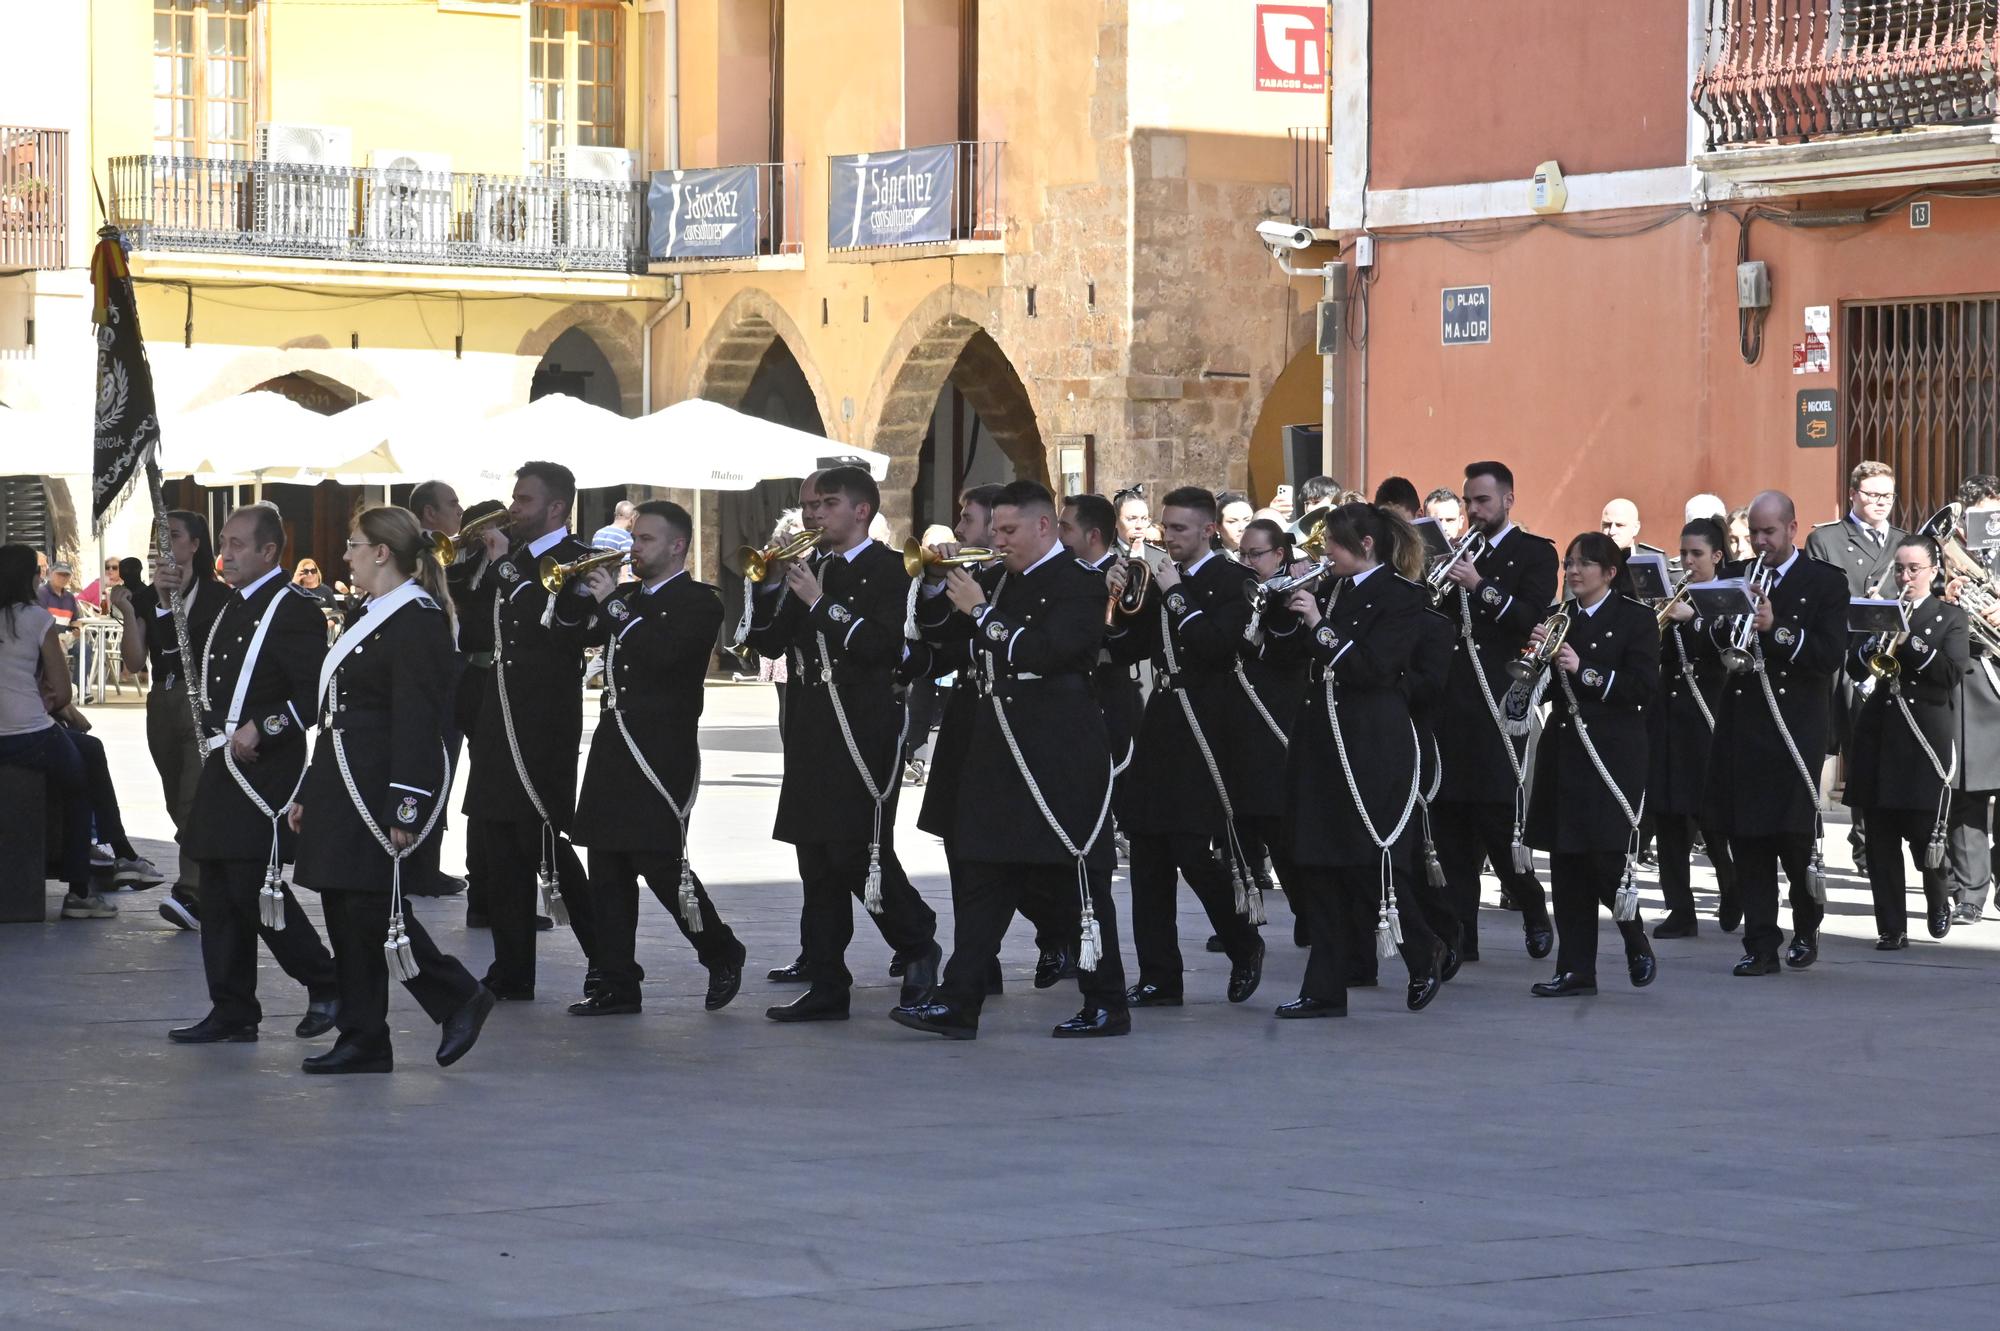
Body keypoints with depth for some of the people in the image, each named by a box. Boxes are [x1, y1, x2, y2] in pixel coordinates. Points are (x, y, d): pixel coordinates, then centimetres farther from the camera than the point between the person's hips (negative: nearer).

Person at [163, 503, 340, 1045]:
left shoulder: (294, 610, -11)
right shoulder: (230, 607, 18)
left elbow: (314, 694, -17)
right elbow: (193, 668, 25)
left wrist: (261, 729, -23)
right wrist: (172, 602, 15)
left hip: (265, 771, -9)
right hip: (222, 771, 9)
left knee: (255, 887, -11)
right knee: (220, 895, 8)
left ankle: (327, 983, 5)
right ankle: (232, 1014, 12)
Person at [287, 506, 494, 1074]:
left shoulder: (418, 619, -13)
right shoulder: (369, 616, 18)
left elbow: (418, 722, -19)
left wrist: (405, 809, -24)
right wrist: (309, 794, 21)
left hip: (383, 786, -10)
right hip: (345, 787, 10)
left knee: (373, 906, -11)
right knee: (345, 909, 8)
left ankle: (461, 997, 4)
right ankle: (361, 1041, 11)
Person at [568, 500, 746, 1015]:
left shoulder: (699, 602, -6)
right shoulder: (627, 596, 16)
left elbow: (661, 652, -22)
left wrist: (613, 604, -16)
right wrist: (581, 596, -2)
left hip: (661, 755, -7)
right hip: (613, 750, 7)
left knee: (662, 864, -8)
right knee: (608, 871, 5)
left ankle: (722, 956, 13)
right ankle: (617, 983, 9)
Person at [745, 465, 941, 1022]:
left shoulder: (887, 570, -5)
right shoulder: (811, 569, 16)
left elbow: (880, 644, -18)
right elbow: (768, 642, 14)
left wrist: (821, 602, -17)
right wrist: (771, 586, -2)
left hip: (863, 729, -7)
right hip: (812, 734, 7)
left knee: (858, 855, -9)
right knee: (818, 861, 6)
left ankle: (918, 948, 12)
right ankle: (827, 985, 9)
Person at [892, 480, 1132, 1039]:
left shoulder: (1078, 584, -8)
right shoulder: (997, 580, 14)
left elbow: (1042, 651, -21)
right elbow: (931, 628, 19)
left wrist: (982, 612, -16)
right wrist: (941, 585, 2)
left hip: (1057, 756, -7)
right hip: (997, 750, 7)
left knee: (1074, 878, -2)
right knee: (981, 875, 4)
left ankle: (1107, 1006, 7)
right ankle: (958, 1003, 3)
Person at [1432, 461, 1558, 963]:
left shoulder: (1534, 553, 2)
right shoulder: (1458, 551, 18)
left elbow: (1534, 620, -11)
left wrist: (1481, 587, -18)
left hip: (1499, 705, -5)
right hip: (1451, 706, 5)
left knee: (1498, 819, -8)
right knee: (1450, 821, 2)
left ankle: (1534, 911, 13)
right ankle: (1462, 932, 5)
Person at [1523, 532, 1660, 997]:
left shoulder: (1636, 619, -2)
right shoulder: (1557, 618, 13)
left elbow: (1642, 687, -11)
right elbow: (1542, 688, 13)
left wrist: (1586, 672, -18)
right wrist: (1539, 654, -6)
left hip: (1613, 753, -5)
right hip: (1563, 749, 5)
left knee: (1607, 856, -9)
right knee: (1567, 865, 3)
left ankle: (1637, 946, 16)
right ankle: (1575, 970, 7)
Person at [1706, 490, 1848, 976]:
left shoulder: (1825, 583, 2)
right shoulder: (1734, 577, 14)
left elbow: (1832, 655, -7)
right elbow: (1707, 642, 9)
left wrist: (1776, 629, -17)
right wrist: (1727, 624, -12)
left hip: (1795, 729, -3)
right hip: (1741, 728, 3)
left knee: (1795, 836, -4)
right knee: (1748, 841, -1)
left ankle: (1806, 930, 19)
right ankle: (1761, 945, 2)